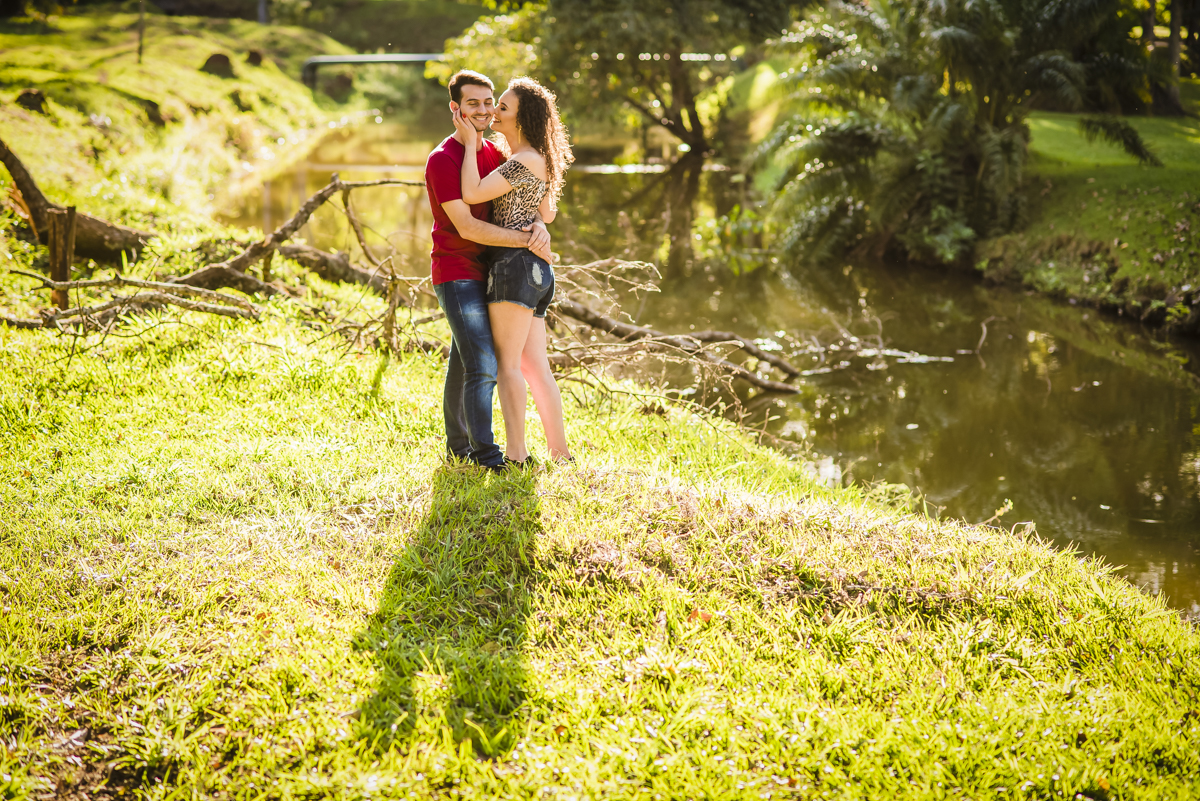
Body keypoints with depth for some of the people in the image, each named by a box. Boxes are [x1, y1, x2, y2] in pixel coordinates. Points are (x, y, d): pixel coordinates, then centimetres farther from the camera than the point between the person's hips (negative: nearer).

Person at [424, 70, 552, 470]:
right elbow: (466, 227, -22)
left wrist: (539, 225, -17)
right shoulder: (443, 159, -15)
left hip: (484, 272, 8)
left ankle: (459, 444, 26)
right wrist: (526, 240, -22)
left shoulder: (494, 153, 9)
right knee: (483, 366, -14)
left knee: (463, 361, 16)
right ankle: (485, 453, -10)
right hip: (456, 275, -8)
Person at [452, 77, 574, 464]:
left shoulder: (525, 161, -11)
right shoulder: (536, 161, 19)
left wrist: (471, 144, -9)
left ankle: (516, 454, -8)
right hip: (535, 270, 10)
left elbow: (472, 193, -19)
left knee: (507, 363, -8)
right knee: (535, 368, 10)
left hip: (517, 262, -10)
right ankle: (561, 454, 12)